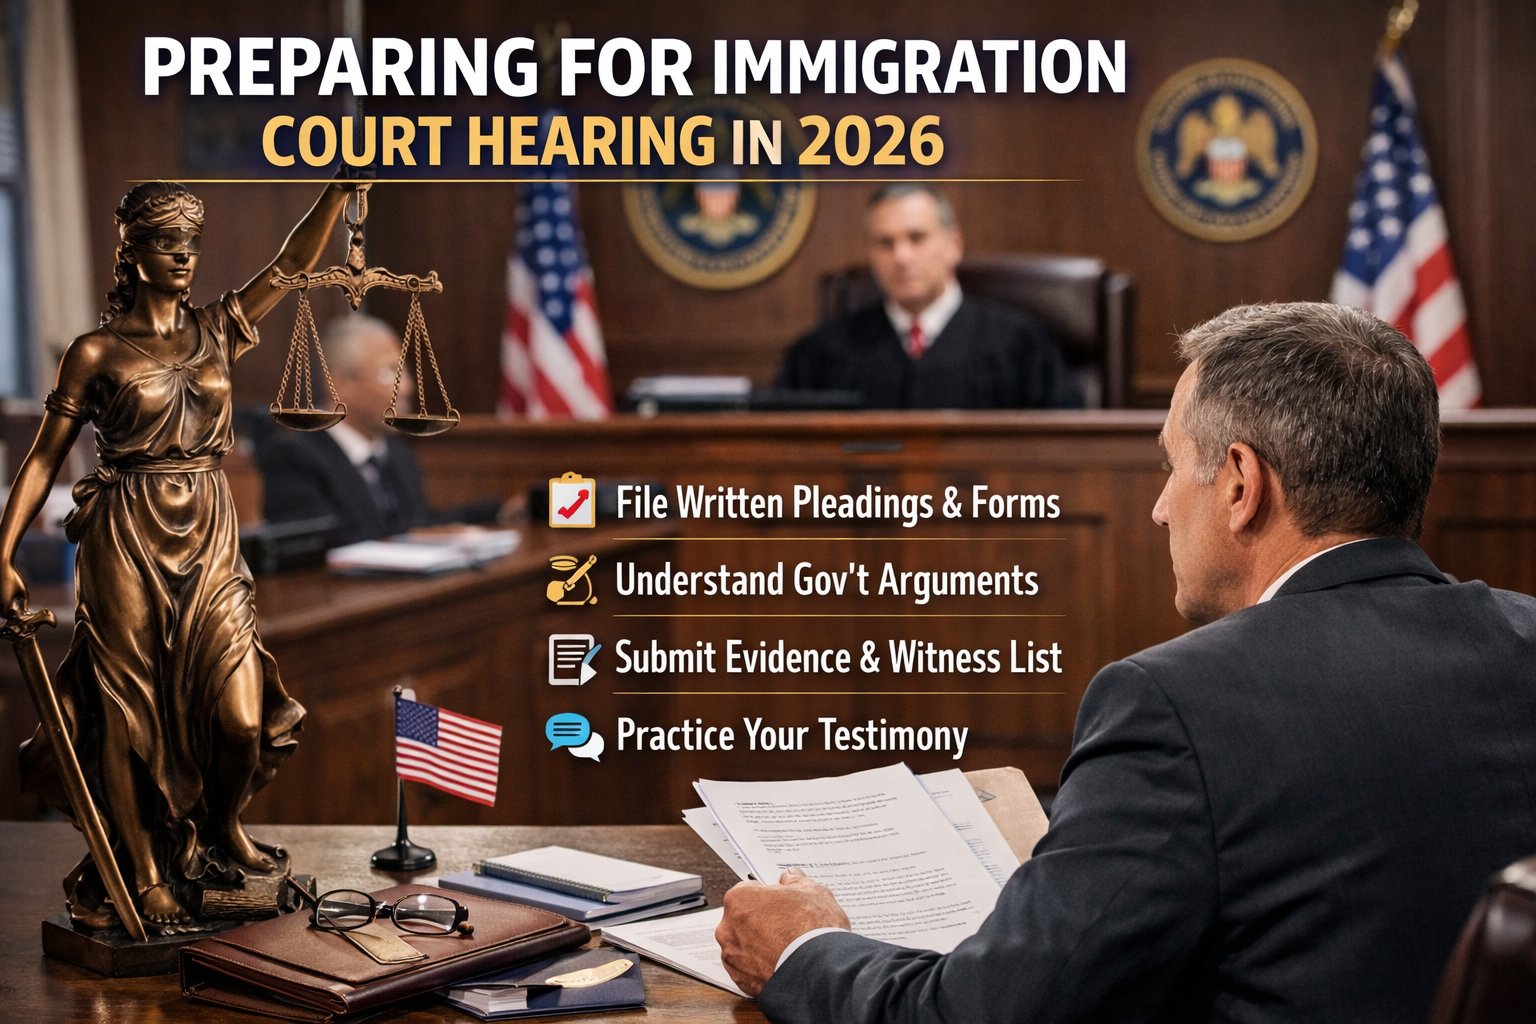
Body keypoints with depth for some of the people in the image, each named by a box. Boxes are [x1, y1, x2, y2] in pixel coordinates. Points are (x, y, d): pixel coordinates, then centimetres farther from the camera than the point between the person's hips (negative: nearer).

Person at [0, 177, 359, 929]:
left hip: (209, 539, 4)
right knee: (130, 715, 2)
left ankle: (220, 831, 27)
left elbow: (294, 263, 3)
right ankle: (144, 876, 17)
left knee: (241, 716, -2)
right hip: (128, 544, -3)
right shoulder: (97, 352, -2)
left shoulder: (216, 332, 8)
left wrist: (341, 188, -10)